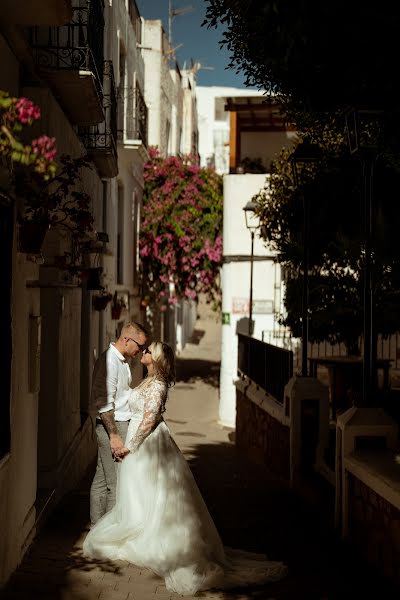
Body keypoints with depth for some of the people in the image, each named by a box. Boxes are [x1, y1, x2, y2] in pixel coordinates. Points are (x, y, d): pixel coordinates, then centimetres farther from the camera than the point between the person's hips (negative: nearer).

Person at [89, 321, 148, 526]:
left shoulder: (122, 360, 14)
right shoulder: (109, 360, -18)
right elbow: (104, 403, -22)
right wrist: (114, 436, -24)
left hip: (120, 423, 10)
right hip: (112, 426, -10)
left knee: (102, 479, 15)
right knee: (116, 483, -6)